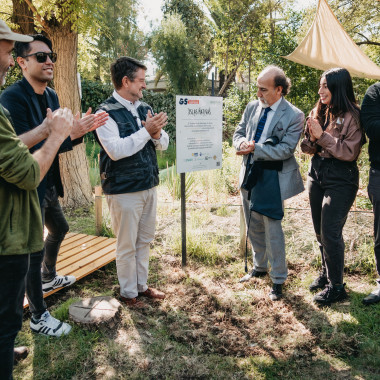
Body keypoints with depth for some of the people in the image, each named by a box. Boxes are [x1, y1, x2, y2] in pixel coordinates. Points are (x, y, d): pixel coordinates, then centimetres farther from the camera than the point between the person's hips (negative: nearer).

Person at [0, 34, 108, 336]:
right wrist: (70, 133, -31)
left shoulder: (51, 95, 6)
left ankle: (49, 277, 54)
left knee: (59, 230, 27)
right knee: (34, 250, 2)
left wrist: (80, 130, -11)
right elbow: (27, 149, -25)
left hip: (49, 186, 9)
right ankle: (39, 317, 20)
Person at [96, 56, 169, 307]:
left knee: (145, 240, 17)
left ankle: (142, 285, 34)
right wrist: (146, 131, -21)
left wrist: (157, 133, -14)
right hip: (124, 190, -7)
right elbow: (115, 150, -24)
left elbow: (163, 144, 8)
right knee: (127, 244, 7)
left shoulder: (145, 109, 7)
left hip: (149, 185, 7)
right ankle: (128, 293, 24)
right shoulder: (107, 112, -12)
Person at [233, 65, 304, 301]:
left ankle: (279, 280, 18)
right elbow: (239, 133, 11)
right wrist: (242, 143, -13)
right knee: (254, 227, 18)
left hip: (272, 178, -6)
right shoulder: (252, 107, 6)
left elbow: (285, 149, -17)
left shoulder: (294, 116, -10)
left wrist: (255, 149, -22)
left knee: (272, 229, -1)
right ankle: (260, 267, 39)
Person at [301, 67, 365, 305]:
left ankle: (336, 286, 11)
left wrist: (323, 136, -20)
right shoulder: (319, 112, 8)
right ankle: (326, 273, 34)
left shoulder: (352, 116, -11)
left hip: (340, 180, -7)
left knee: (330, 233, -5)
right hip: (317, 174, 7)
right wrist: (312, 137, -11)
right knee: (320, 231, 15)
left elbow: (350, 152, -16)